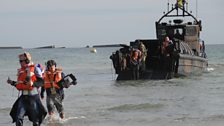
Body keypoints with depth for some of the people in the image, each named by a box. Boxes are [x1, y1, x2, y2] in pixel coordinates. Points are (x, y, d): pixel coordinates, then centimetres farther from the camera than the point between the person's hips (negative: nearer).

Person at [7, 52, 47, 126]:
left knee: (35, 118, 5)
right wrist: (12, 83, 6)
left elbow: (41, 82, -11)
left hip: (33, 96, -5)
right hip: (23, 97, 5)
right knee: (18, 118, -6)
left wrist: (33, 83, -27)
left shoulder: (35, 69, -5)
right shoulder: (20, 71, 13)